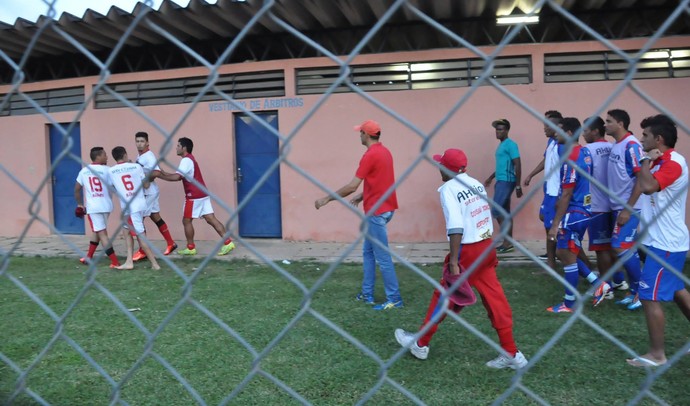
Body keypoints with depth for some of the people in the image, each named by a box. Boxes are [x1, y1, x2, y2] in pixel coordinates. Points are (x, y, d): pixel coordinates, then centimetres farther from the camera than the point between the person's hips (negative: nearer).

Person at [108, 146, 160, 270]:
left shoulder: (111, 171, 1)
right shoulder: (136, 166, 4)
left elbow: (112, 187, 14)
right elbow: (146, 185, 9)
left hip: (129, 207, -4)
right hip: (141, 203, 4)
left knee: (140, 236, -1)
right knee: (126, 230, 20)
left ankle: (154, 264, -2)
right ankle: (129, 261, 18)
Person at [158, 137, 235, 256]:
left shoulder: (186, 160, -12)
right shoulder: (189, 159, 21)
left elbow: (177, 177, -24)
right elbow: (179, 175, 22)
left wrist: (159, 175, -15)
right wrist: (163, 173, 17)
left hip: (194, 196, -9)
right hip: (202, 194, 9)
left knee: (186, 221, 4)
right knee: (211, 219, 3)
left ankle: (191, 248, 11)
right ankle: (228, 242, -5)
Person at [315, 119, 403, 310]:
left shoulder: (370, 155, -17)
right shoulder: (384, 151, 12)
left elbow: (352, 186, -18)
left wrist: (327, 199, -10)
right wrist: (361, 197, 24)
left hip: (377, 211, -10)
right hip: (382, 208, 10)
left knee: (382, 257, -3)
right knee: (368, 252, 17)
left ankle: (394, 299, 5)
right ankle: (367, 294, 24)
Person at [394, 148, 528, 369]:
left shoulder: (448, 189, -12)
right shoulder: (477, 184, 10)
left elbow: (456, 228, -21)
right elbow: (486, 216, 11)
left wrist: (453, 261, -20)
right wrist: (487, 250, 17)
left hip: (468, 251, -7)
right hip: (487, 247, 7)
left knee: (444, 297, 6)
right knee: (494, 298, 10)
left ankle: (420, 343, 22)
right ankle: (511, 353, 15)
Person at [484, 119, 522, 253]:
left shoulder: (511, 145, -12)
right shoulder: (501, 145, 17)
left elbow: (517, 165, -16)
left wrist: (518, 186, -19)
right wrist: (491, 177, 32)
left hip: (507, 182, -10)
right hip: (501, 181, 10)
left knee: (496, 210, -11)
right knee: (505, 212, 9)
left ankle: (508, 241, -5)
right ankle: (508, 242, 14)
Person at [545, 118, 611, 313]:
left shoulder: (571, 158, -20)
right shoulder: (585, 152, 9)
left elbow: (566, 195, -21)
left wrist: (555, 224, -18)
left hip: (574, 212, -9)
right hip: (582, 210, 9)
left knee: (568, 257, 2)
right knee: (563, 253, 19)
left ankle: (569, 304, 14)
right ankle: (598, 284, 20)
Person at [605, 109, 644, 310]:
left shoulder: (631, 145, -14)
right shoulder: (616, 146, 11)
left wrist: (628, 209, -20)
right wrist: (618, 207, 14)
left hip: (628, 209, -8)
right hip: (618, 207, 8)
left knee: (620, 248, -9)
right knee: (629, 250, 12)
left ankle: (641, 291, 6)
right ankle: (634, 291, 21)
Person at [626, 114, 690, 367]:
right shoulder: (661, 161, 12)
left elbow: (647, 186, -33)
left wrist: (647, 160, -19)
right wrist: (648, 161, 6)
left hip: (666, 243, -10)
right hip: (666, 240, 10)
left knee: (650, 297, -6)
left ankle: (656, 354, 5)